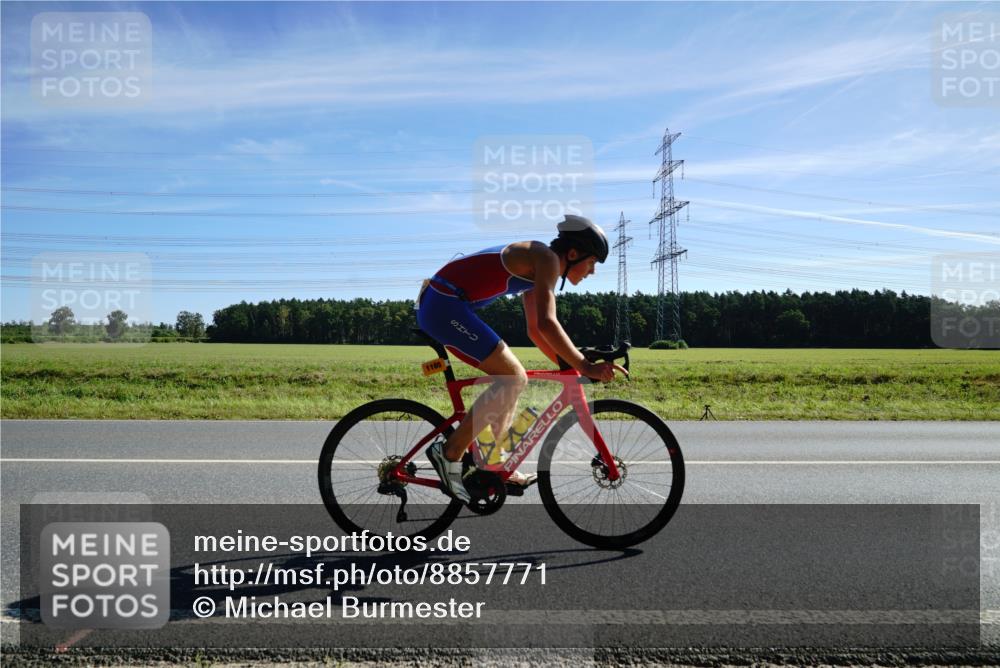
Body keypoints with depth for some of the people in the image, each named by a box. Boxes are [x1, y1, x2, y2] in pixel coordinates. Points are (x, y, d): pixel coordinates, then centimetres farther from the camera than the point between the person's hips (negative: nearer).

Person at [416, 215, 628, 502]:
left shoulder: (535, 271, 19)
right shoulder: (546, 258, -10)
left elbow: (534, 330, 25)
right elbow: (547, 323, -22)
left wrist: (568, 365, 21)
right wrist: (584, 366, -23)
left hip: (441, 305, 10)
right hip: (445, 305, -10)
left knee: (513, 377, 13)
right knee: (513, 378, -13)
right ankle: (449, 452, -10)